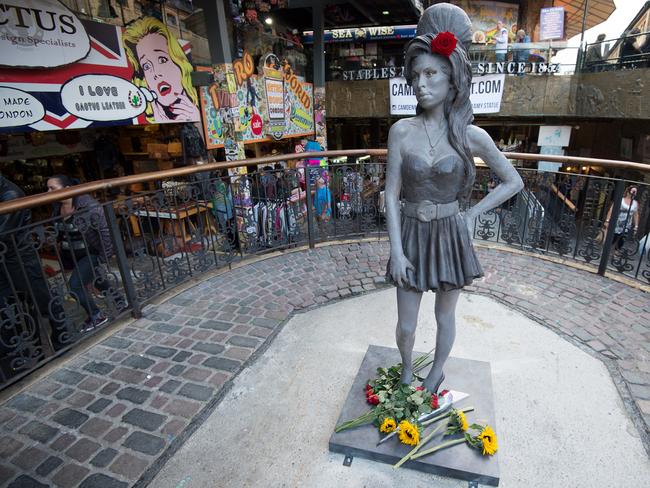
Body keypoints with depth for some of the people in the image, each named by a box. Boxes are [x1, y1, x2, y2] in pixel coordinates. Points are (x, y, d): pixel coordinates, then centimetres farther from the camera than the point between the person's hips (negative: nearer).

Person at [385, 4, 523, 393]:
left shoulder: (472, 136, -8)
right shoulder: (402, 131, -8)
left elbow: (514, 182, 3)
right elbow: (392, 193, -8)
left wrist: (470, 215, -4)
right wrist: (396, 251, -11)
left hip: (450, 237, 0)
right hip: (412, 238, 1)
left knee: (445, 318, 17)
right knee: (406, 325, 9)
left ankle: (436, 372, 47)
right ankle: (407, 369, 44)